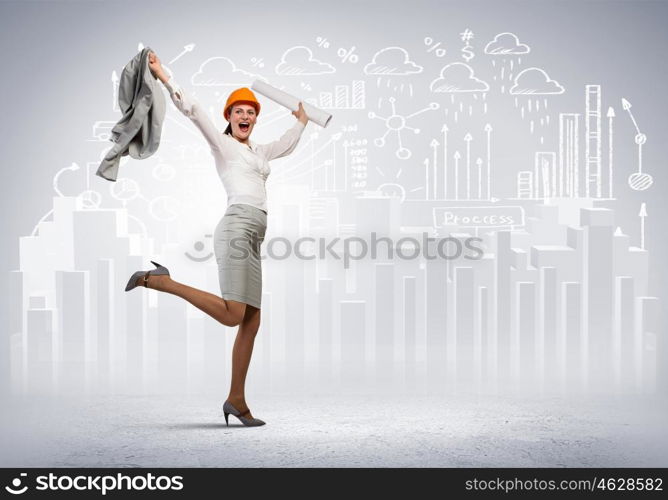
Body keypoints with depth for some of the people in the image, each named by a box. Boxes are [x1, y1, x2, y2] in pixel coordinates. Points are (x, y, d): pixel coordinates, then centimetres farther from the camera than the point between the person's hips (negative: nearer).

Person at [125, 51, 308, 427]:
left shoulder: (257, 152, 28)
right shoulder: (222, 143, 8)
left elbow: (287, 146, 49)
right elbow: (192, 108, -3)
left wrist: (301, 121, 59)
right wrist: (162, 76, -12)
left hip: (252, 240, 8)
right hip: (238, 227, -8)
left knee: (251, 324, 3)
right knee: (232, 316, -22)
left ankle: (237, 400, 6)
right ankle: (159, 281, -10)